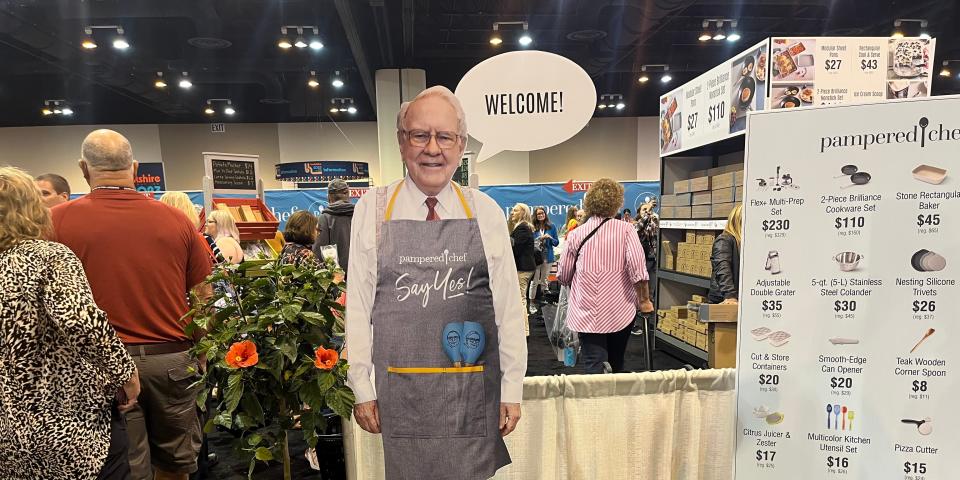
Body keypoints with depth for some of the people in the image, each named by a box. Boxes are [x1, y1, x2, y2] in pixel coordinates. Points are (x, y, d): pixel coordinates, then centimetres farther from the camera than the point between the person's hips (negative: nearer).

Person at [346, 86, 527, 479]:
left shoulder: (486, 212, -1)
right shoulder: (372, 209, -2)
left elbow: (508, 306, 1)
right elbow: (358, 305, 0)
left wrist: (512, 390, 1)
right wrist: (362, 390, 0)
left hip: (474, 395, 1)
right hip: (399, 395, 0)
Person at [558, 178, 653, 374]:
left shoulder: (576, 234, -2)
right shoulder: (625, 230, -6)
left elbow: (564, 276, 5)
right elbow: (637, 268, -15)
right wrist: (644, 300, -4)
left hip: (586, 314, -1)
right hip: (620, 312, 1)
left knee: (594, 368, -1)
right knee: (617, 366, 21)